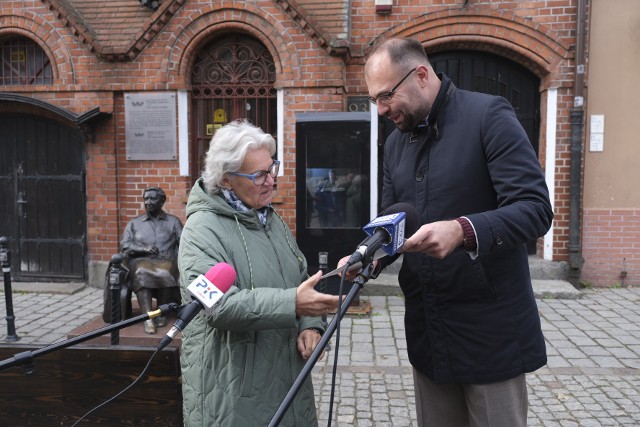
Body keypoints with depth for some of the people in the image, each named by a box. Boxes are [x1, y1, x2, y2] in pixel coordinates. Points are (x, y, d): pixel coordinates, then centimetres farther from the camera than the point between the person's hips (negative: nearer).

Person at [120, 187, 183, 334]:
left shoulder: (173, 221, 20)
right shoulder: (134, 223, 23)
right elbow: (124, 246, 10)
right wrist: (144, 249, -8)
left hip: (166, 261, -1)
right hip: (141, 260, 1)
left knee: (164, 273, -37)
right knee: (141, 273, -37)